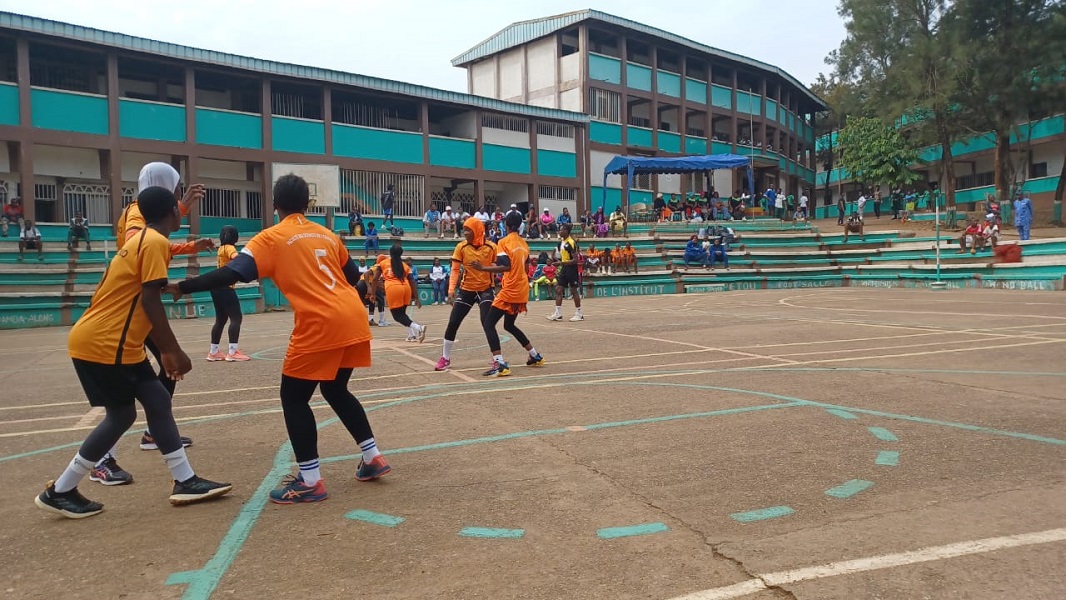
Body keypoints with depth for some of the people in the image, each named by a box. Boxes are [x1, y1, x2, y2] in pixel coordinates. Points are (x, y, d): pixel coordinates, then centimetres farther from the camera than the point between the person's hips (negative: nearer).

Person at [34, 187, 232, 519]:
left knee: (158, 401, 8)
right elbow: (150, 302, -21)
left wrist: (166, 351, 22)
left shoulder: (142, 239, 17)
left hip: (117, 342, 10)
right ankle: (59, 492, 14)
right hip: (102, 343, -10)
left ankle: (185, 482, 12)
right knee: (121, 415, 1)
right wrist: (175, 351, -16)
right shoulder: (156, 242, -14)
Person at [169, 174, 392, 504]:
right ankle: (373, 457, 26)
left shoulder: (271, 238, 2)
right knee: (335, 390, 24)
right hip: (353, 318, 7)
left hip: (320, 325, -7)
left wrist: (181, 287, -2)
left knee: (293, 397, 7)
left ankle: (310, 482, 6)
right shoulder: (326, 234, 18)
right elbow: (353, 276, 23)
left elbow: (231, 273, -8)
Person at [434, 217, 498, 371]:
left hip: (485, 289, -2)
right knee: (452, 324, 1)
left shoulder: (491, 247, -8)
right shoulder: (461, 247, -5)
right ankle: (445, 358, 18)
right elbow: (455, 270, -7)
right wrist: (451, 290, -17)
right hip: (466, 290, 2)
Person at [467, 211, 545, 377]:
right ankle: (536, 356, 30)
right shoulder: (523, 243, 13)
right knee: (509, 325, 25)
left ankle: (500, 364, -19)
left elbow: (505, 267, -21)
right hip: (522, 291, 8)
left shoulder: (504, 242, -10)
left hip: (510, 291, -8)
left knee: (488, 324, -6)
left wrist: (482, 268, -21)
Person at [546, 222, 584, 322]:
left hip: (571, 268, -9)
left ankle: (579, 314, 10)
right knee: (558, 289, 4)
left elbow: (575, 260, -21)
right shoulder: (561, 242, 9)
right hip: (564, 268, 9)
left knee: (574, 290, -1)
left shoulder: (571, 243, -18)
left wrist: (561, 263, -25)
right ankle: (558, 314, 7)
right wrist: (555, 260, 5)